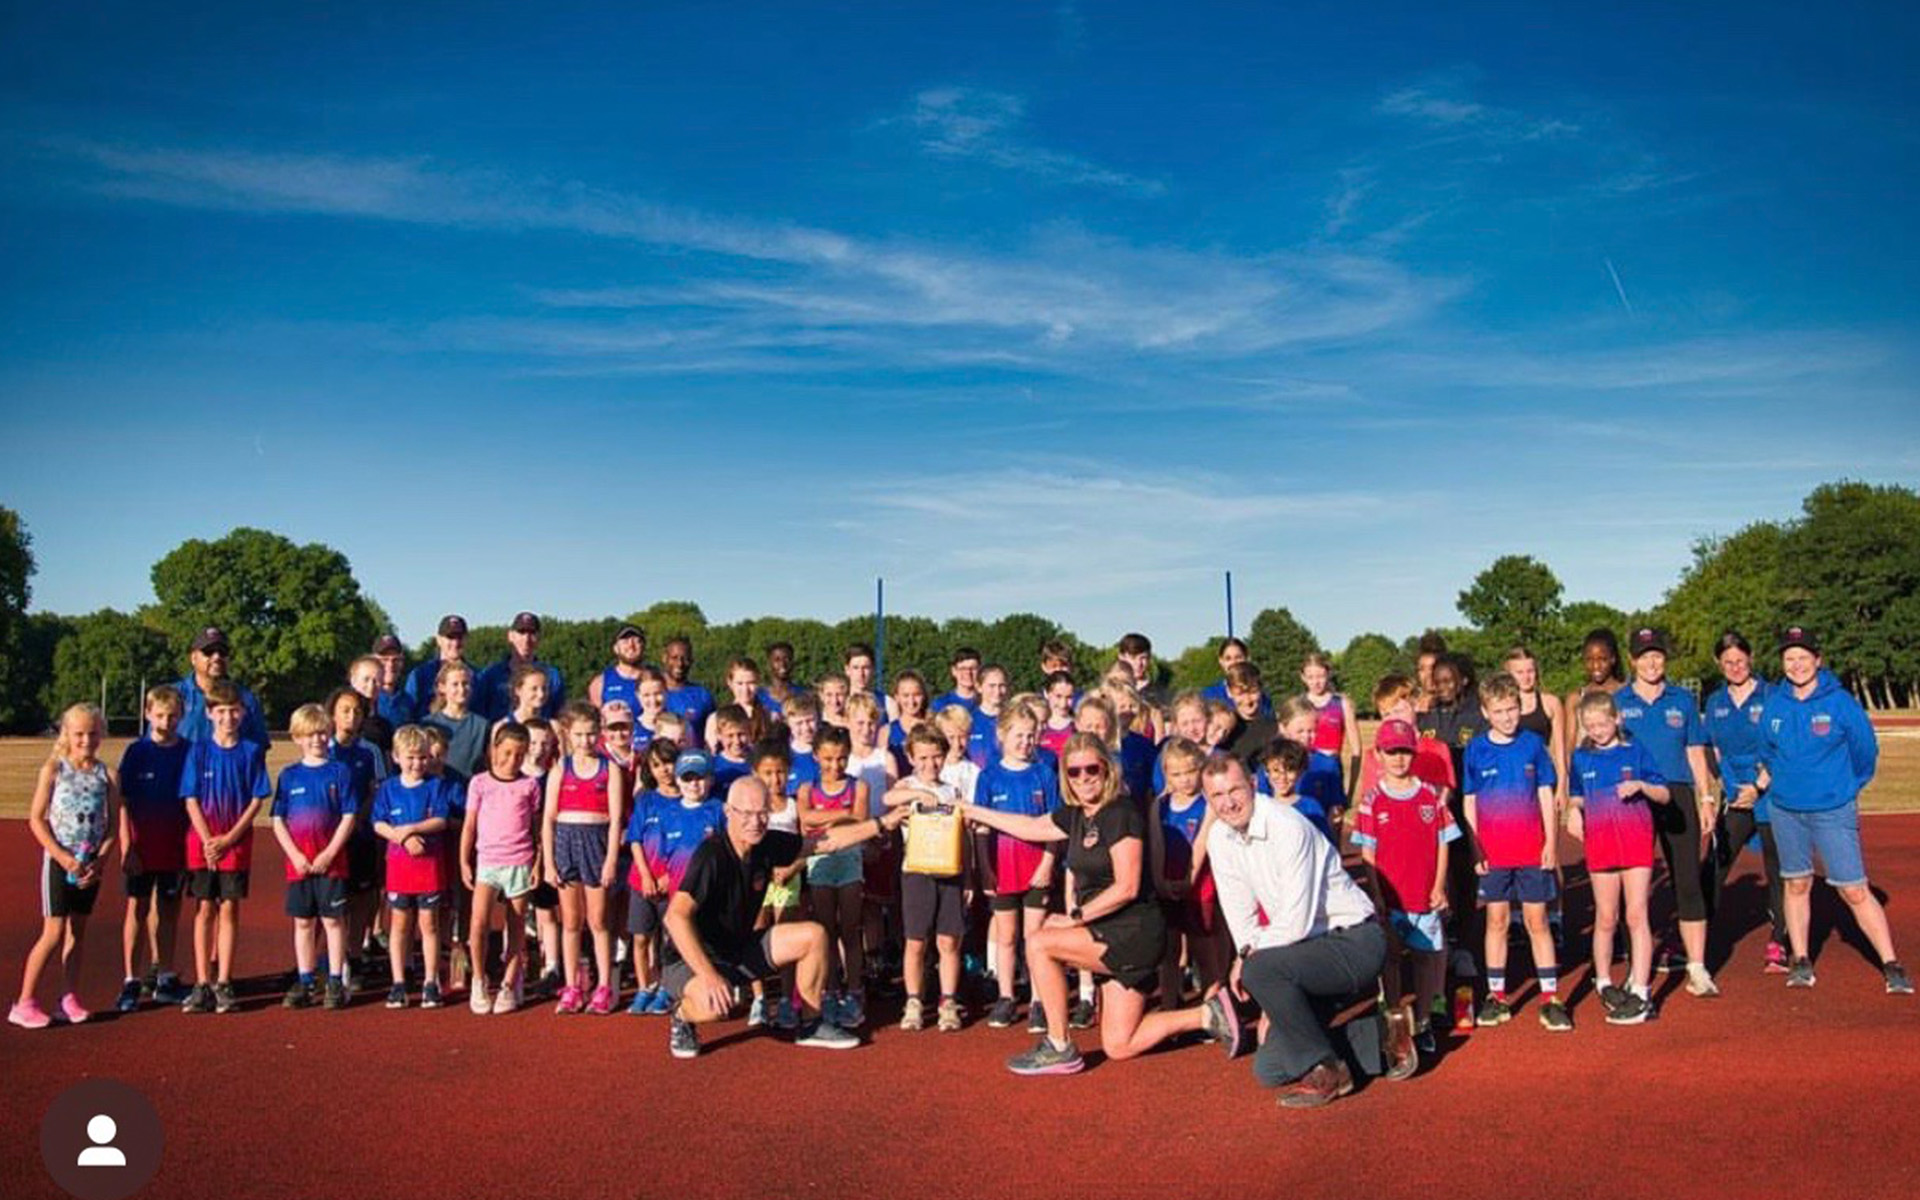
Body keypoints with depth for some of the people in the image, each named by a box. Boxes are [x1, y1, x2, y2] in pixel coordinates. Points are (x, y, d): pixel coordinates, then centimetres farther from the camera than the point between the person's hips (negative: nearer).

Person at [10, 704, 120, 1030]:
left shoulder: (107, 775, 2)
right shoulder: (53, 770, -4)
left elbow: (113, 826, 4)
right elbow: (36, 819, -6)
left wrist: (100, 862, -10)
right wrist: (62, 856, -15)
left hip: (91, 864, 3)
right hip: (58, 860, -3)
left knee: (78, 930, 9)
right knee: (54, 932, -6)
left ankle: (69, 999, 17)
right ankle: (24, 1003, 3)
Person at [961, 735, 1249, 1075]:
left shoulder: (1121, 813, -16)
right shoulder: (1076, 815, 8)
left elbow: (1127, 888, -21)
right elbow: (1031, 827, 25)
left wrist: (1076, 917, -18)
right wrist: (975, 812, 30)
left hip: (1134, 932, -9)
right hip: (1111, 935, 9)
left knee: (1039, 944, -16)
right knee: (1118, 1047, 9)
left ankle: (1059, 1047, -7)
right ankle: (1208, 1014, 18)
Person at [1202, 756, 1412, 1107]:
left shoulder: (1287, 828, -23)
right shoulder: (1219, 838, 0)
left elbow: (1296, 923, -25)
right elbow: (1240, 917, 5)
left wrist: (1250, 955, -11)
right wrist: (1271, 1001, -3)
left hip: (1355, 943, -8)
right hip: (1311, 951, 8)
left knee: (1260, 970, -32)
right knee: (1269, 1070, 5)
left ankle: (1325, 1070, -12)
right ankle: (1381, 1036, 21)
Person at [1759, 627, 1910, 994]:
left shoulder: (1840, 702, -8)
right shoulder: (1774, 704, 2)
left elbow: (1865, 750, 2)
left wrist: (1847, 787, 11)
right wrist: (1767, 779, 11)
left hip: (1834, 811, -3)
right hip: (1786, 810, 3)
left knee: (1855, 891, -5)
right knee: (1797, 885, 11)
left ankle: (1892, 966, 2)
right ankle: (1800, 961, 21)